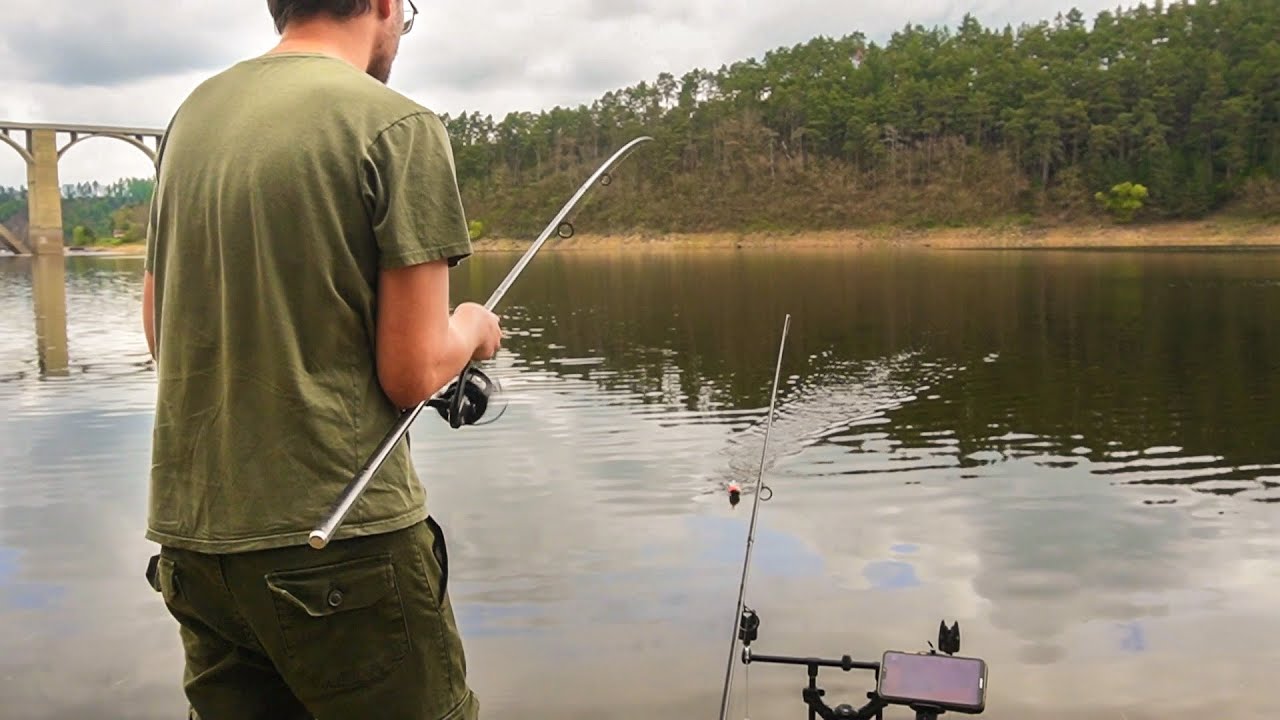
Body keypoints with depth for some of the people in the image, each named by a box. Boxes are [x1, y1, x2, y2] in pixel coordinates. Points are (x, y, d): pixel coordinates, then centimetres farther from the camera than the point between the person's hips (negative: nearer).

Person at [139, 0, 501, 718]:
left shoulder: (191, 114, 10)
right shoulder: (398, 126, -10)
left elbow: (160, 329, 17)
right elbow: (412, 375, -12)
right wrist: (471, 328, 8)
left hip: (190, 531, 7)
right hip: (340, 540, -7)